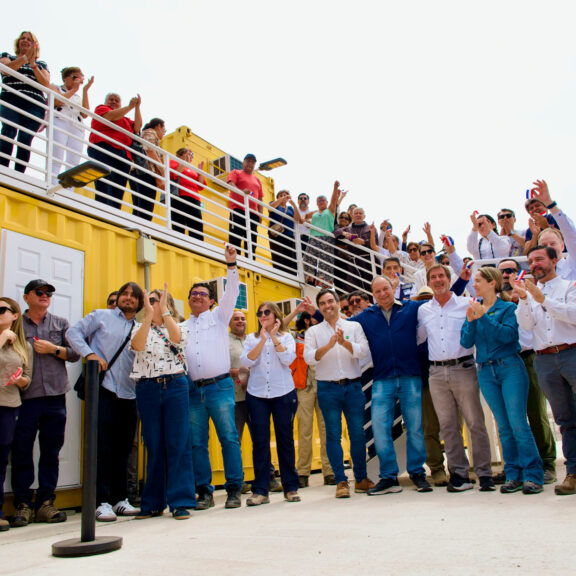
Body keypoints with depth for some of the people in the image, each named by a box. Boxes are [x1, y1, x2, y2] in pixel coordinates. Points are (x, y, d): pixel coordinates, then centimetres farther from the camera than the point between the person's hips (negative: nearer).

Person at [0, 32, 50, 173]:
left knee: (25, 140, -15)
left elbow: (46, 84, 7)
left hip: (34, 105, 1)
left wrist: (33, 65, -6)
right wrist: (25, 58, -9)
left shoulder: (41, 64, 26)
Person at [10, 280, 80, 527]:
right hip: (25, 396, -2)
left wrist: (53, 349, -6)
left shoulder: (61, 323, 15)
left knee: (51, 451, 5)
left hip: (55, 395, 2)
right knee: (22, 451, 0)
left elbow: (74, 353, 9)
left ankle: (45, 502, 13)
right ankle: (23, 504, 10)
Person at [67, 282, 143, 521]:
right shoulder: (101, 316, 8)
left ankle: (120, 499, 18)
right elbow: (74, 332, 4)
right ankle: (102, 502, -1)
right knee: (103, 447, -6)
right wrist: (90, 353, -10)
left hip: (129, 394, 4)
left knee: (123, 448, 8)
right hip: (103, 390, -4)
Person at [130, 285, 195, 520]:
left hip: (175, 387, -1)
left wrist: (164, 311, -13)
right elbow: (137, 345, -9)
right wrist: (149, 315, -14)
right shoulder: (140, 327, 13)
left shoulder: (178, 327, 10)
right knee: (153, 446, 7)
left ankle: (181, 502, 3)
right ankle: (153, 503, 17)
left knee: (178, 444, -3)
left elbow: (176, 339, -14)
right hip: (147, 389, 2)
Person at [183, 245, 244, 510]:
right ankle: (204, 491, 13)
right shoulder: (183, 327, 19)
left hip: (219, 386, -3)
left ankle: (234, 490, 3)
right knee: (197, 443, 4)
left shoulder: (218, 317, 11)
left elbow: (232, 293, 0)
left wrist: (231, 264, -10)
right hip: (193, 390, 3)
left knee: (229, 438, -4)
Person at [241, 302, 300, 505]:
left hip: (283, 393, -1)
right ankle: (260, 490, 5)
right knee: (260, 441, -1)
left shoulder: (286, 337, 8)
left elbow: (288, 359, -9)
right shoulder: (251, 338, 11)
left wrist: (274, 337, -8)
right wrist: (263, 339, -10)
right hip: (257, 395, 1)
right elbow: (247, 361, -6)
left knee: (285, 439, 4)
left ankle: (290, 487, 15)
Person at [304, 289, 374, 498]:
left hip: (353, 386, 1)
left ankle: (361, 478, 18)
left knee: (358, 433, 4)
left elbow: (364, 351, -3)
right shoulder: (313, 331, 8)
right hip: (328, 388, 0)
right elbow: (309, 358, -6)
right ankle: (341, 481, 7)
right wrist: (329, 345, -21)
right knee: (333, 434, -1)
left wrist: (344, 342, -19)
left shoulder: (354, 326, 9)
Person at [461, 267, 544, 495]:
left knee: (518, 423, -8)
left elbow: (508, 334, -15)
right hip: (486, 372, 4)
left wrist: (484, 317, -17)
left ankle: (533, 475, 0)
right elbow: (466, 342, 4)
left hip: (510, 367, -4)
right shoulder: (474, 309, 12)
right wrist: (471, 322, -11)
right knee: (503, 426, 8)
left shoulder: (508, 307, 0)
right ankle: (513, 474, 14)